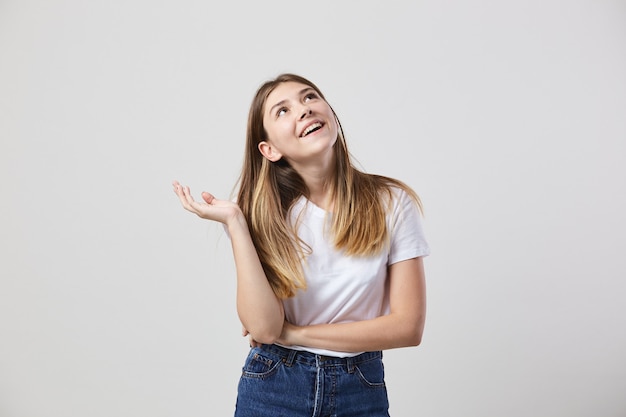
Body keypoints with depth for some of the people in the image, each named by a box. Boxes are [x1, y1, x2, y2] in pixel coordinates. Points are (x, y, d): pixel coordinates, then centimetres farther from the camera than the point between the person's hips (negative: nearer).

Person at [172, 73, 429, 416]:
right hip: (273, 388, 0)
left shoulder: (391, 203, -11)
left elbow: (407, 327, -13)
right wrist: (234, 222, -22)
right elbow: (263, 326, -19)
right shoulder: (264, 214, -9)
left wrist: (293, 334, -13)